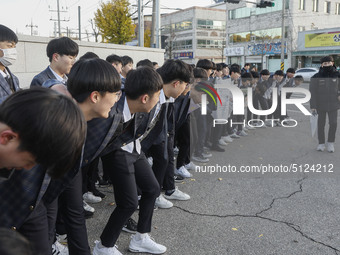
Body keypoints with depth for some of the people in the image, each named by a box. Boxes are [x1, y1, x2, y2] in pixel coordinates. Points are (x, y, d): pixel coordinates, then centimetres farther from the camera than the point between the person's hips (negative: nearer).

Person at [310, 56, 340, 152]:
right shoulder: (316, 77, -5)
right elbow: (312, 92, -4)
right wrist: (313, 106, -8)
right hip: (320, 105, -1)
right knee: (321, 124, 7)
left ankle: (330, 143, 17)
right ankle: (321, 143, 20)